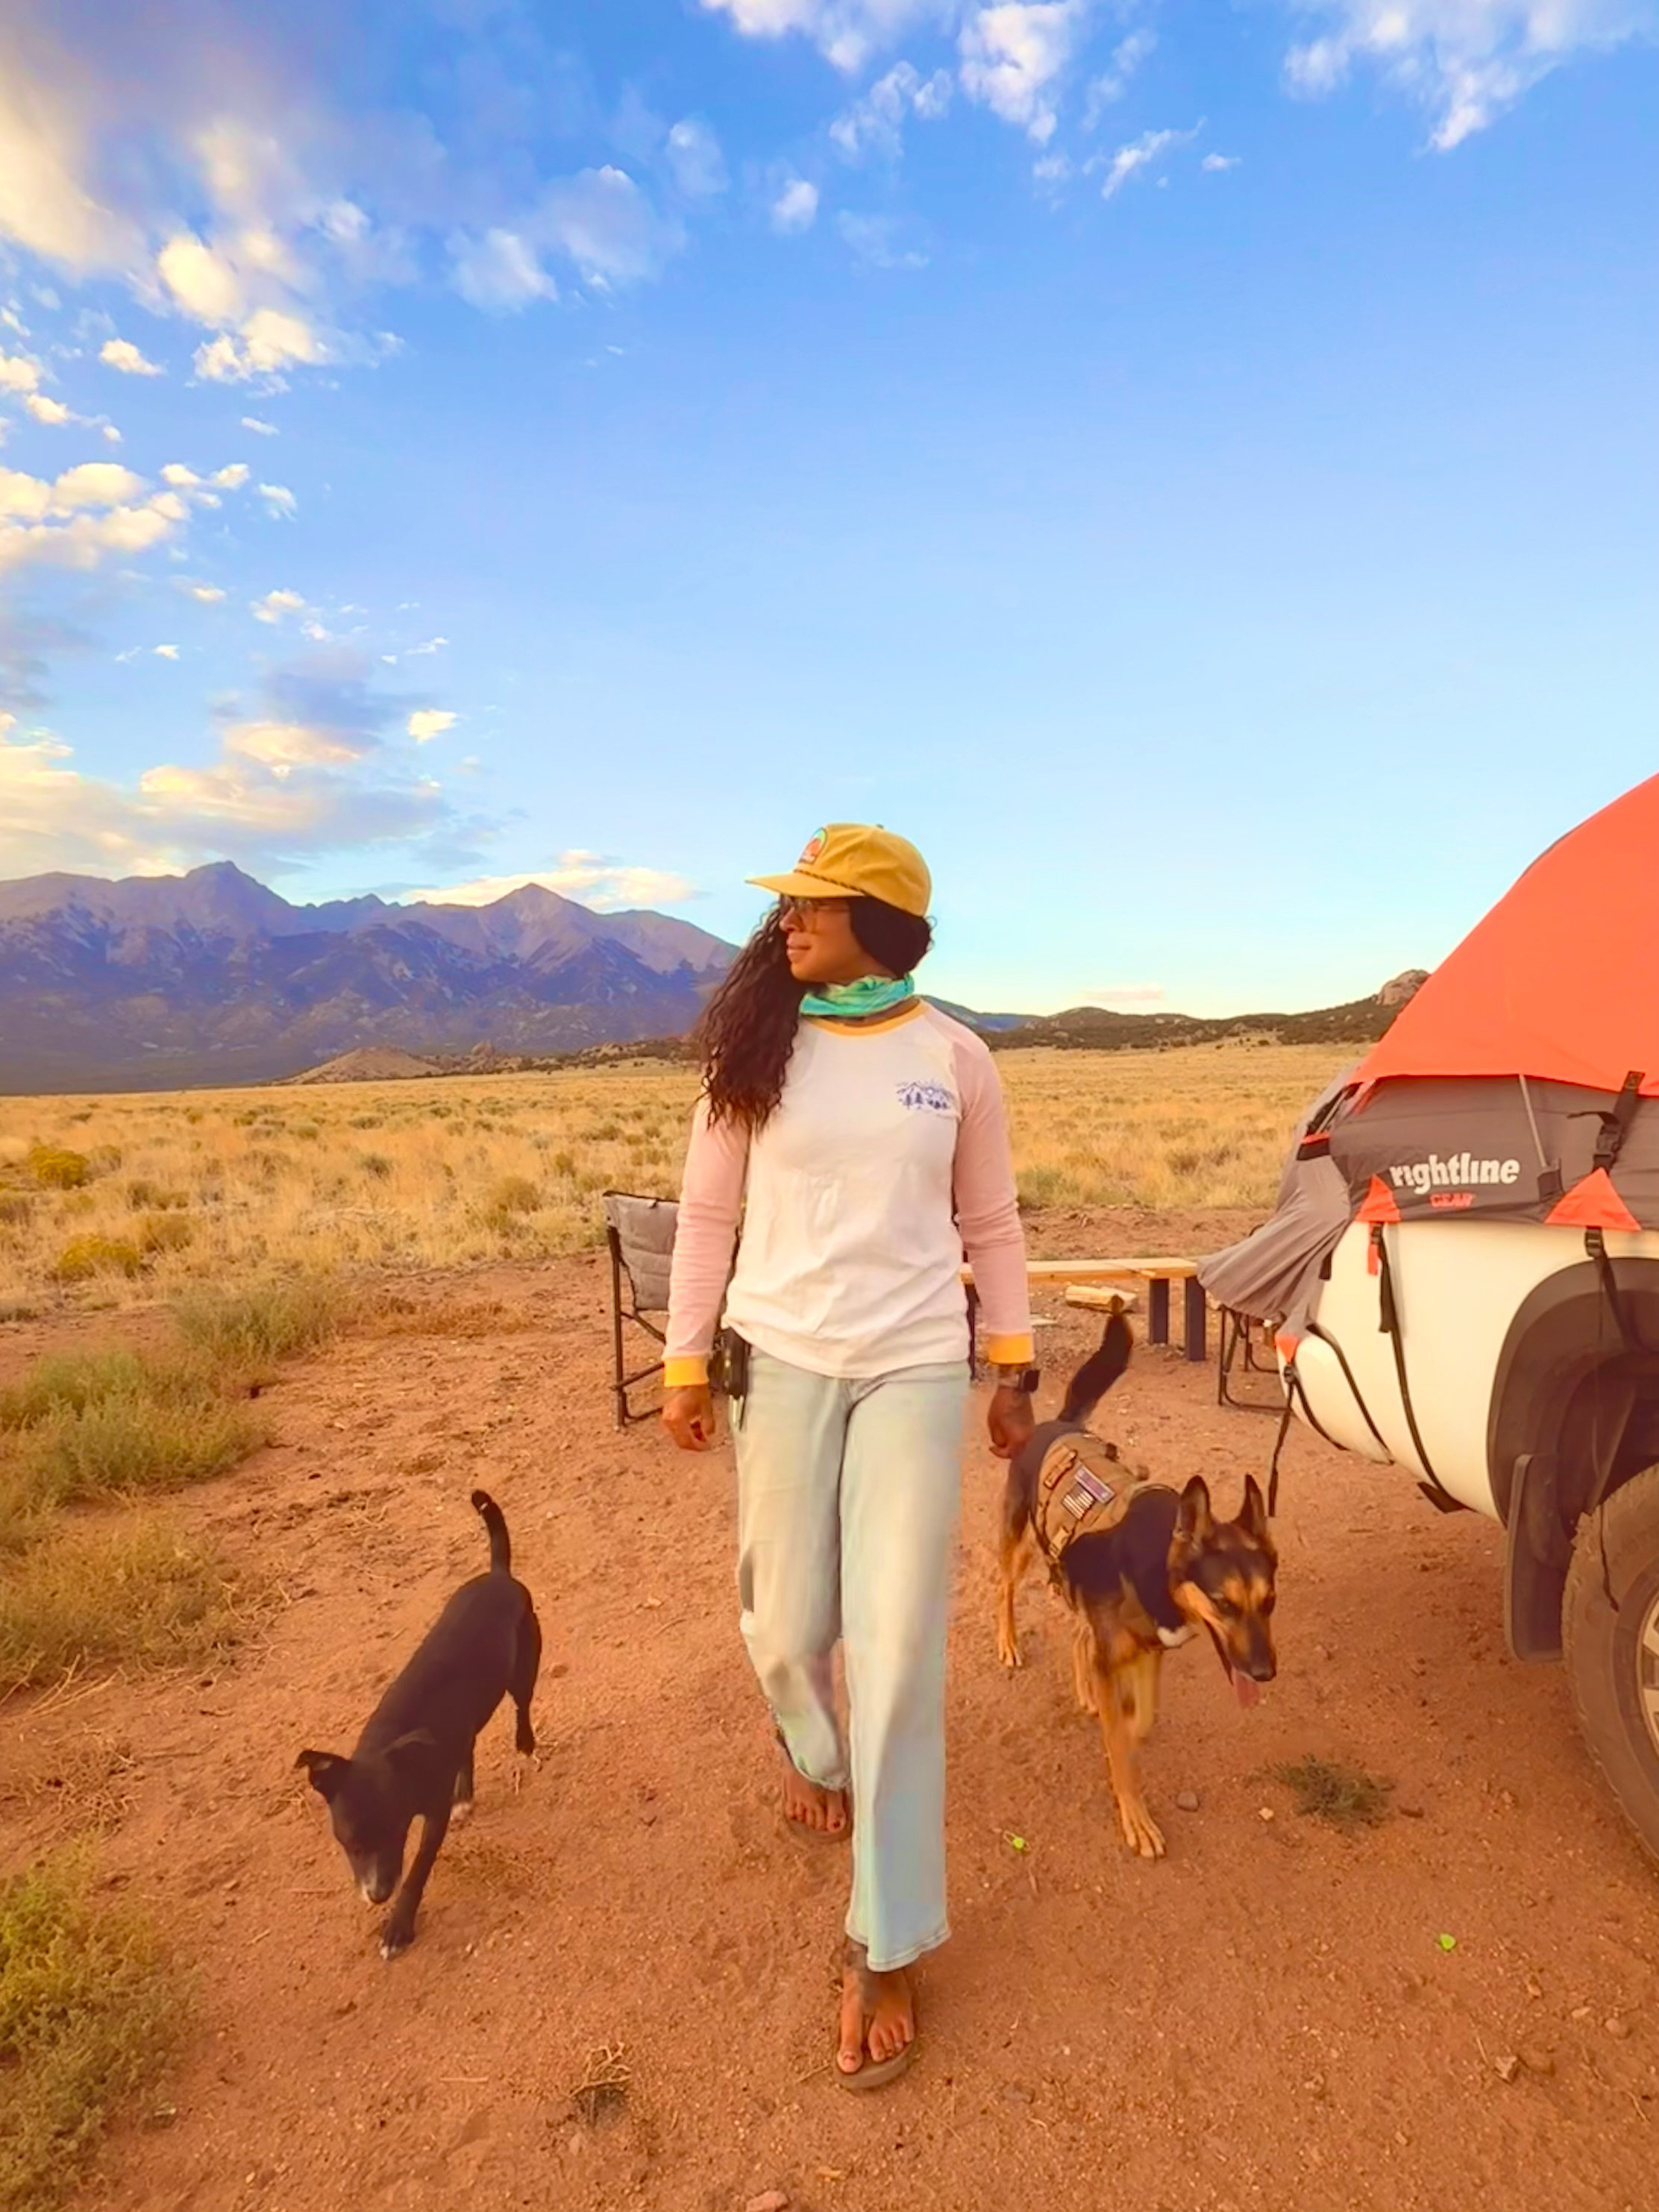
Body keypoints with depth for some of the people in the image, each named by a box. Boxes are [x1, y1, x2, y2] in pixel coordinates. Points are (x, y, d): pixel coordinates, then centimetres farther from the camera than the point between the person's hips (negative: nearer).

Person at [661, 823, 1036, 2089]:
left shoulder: (954, 1057, -2)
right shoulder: (756, 1046, -1)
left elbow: (991, 1226, 6)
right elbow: (709, 1214, 2)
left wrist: (1015, 1368, 7)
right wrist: (686, 1362, 1)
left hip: (915, 1373, -1)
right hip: (781, 1366, 1)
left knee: (898, 1649, -1)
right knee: (788, 1625, 13)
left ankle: (887, 1949, 18)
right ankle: (813, 1754, 51)